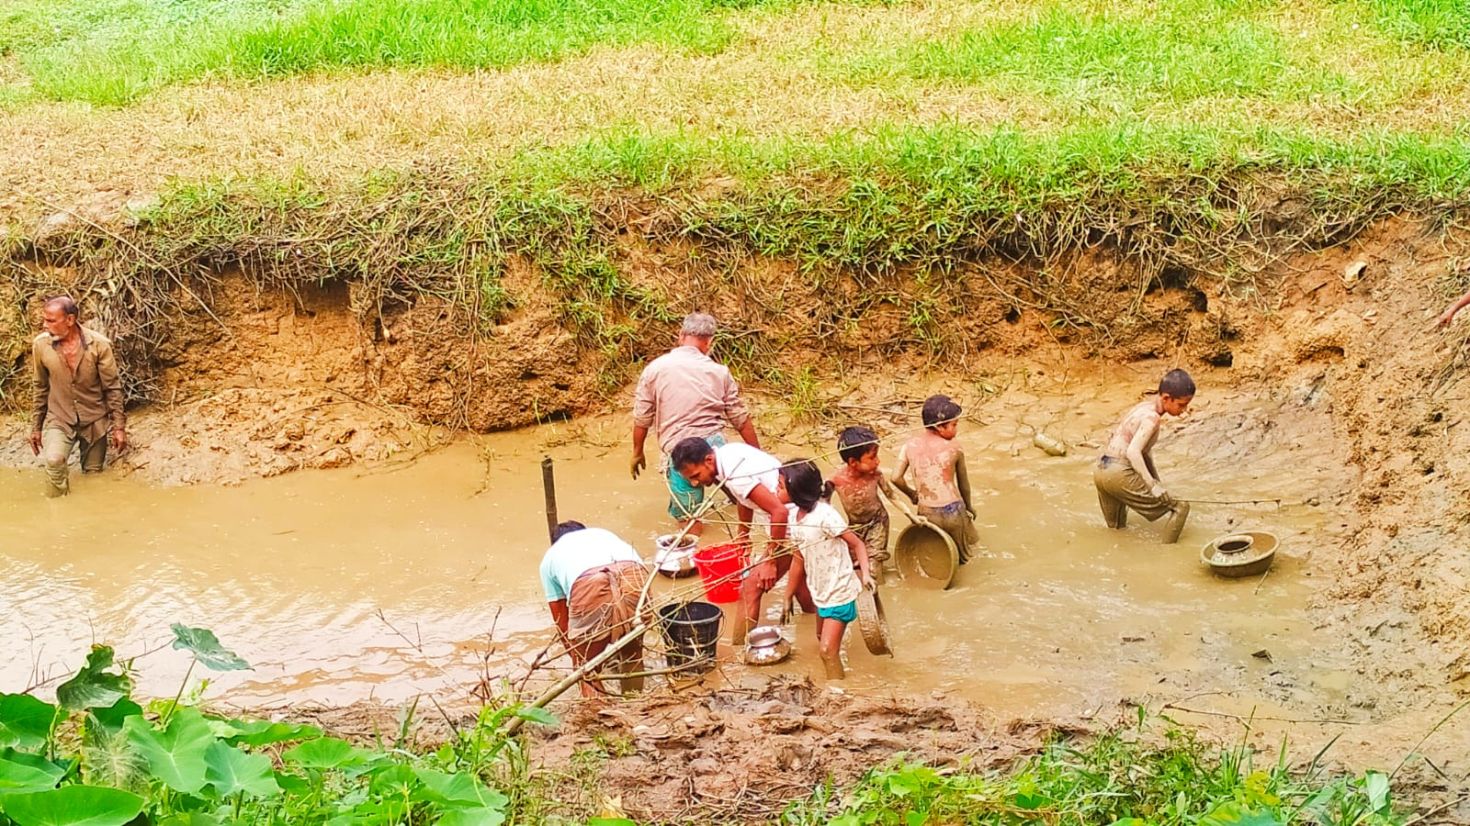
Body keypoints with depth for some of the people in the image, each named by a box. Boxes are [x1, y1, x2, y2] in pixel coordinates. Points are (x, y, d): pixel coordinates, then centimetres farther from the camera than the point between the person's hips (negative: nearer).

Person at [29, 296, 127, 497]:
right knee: (54, 460, -27)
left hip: (94, 420, 0)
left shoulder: (99, 344, -14)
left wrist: (119, 426, -5)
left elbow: (112, 388, -6)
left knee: (93, 474, 8)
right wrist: (36, 427, 11)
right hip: (59, 420, 0)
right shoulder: (40, 345, -7)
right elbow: (41, 388, 6)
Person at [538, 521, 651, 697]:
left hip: (589, 586, -3)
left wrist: (578, 658, 47)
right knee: (632, 654, 28)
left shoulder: (551, 557, 36)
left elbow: (563, 625, 34)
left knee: (586, 668, 19)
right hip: (635, 576, 3)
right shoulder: (603, 533, 43)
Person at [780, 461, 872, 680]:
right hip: (821, 592, 9)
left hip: (840, 592, -9)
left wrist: (865, 573, -32)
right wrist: (788, 597, 16)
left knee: (828, 649, -12)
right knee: (822, 640, 22)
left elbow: (857, 544, -16)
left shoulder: (824, 515, -22)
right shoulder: (794, 516, 2)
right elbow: (798, 559, 12)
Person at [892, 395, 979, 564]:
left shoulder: (910, 445, 0)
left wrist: (911, 493, 19)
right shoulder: (954, 449, -7)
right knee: (960, 558, 18)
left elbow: (896, 478, -2)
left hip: (926, 513, 3)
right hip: (952, 511, -3)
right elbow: (963, 484, 6)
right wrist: (969, 506, 24)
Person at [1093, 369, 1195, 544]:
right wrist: (1152, 485, -23)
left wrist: (1157, 481, 17)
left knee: (1116, 529, 27)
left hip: (1100, 470, 10)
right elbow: (1133, 452, -25)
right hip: (1119, 473, -10)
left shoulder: (1144, 407, 14)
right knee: (1180, 507, -5)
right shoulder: (1152, 417, -14)